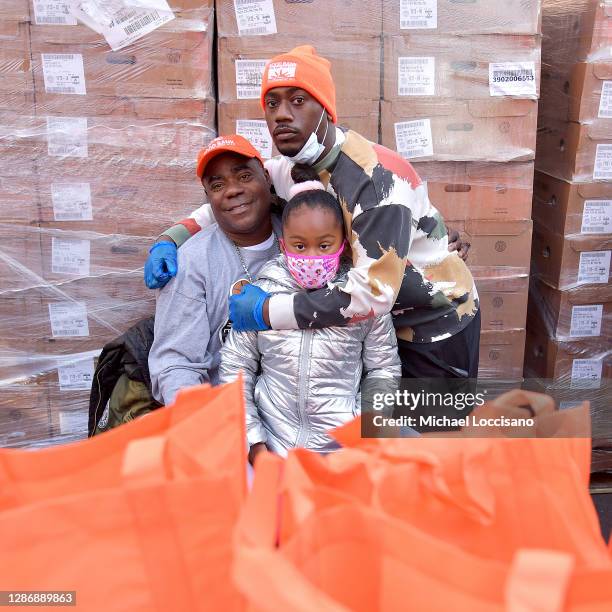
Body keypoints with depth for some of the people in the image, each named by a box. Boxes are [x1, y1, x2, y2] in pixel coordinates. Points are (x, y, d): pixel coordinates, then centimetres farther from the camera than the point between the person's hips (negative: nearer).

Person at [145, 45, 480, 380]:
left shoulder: (374, 176, -31)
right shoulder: (292, 169, -8)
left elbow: (372, 292, -37)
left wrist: (266, 311, -30)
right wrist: (170, 241, -11)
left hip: (437, 323, -6)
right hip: (382, 319, 6)